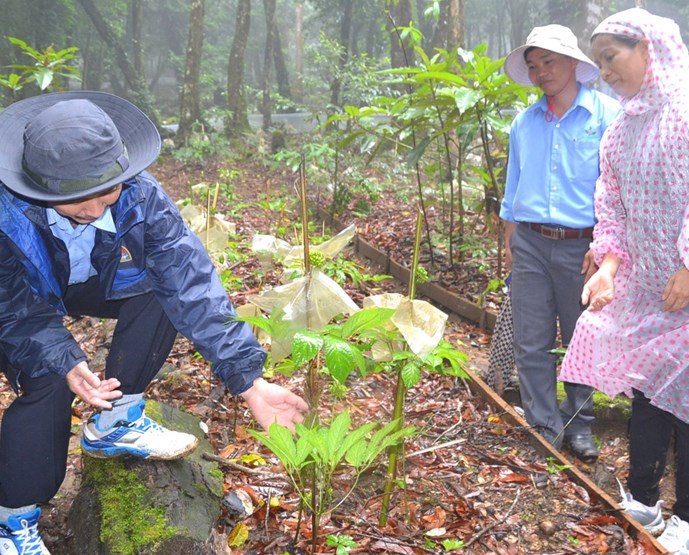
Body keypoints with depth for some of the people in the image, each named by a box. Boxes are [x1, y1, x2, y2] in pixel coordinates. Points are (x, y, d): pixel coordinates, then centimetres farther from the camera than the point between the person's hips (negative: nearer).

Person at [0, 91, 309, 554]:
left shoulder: (139, 195, -32)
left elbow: (191, 284, -35)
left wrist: (250, 380, -41)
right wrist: (64, 362, -44)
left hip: (87, 283, 3)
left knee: (165, 284, -22)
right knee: (48, 381, -26)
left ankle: (115, 421, -3)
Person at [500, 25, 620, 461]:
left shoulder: (607, 114, -3)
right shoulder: (524, 122, 11)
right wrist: (509, 241, 14)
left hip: (581, 245, -3)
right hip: (530, 245, 4)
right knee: (532, 343, 4)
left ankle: (579, 425, 24)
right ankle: (545, 429, 15)